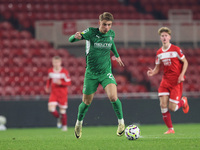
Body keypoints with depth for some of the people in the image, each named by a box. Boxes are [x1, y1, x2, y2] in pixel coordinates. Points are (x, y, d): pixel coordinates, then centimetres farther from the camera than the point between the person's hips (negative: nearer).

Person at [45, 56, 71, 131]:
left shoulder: (64, 72, -10)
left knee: (62, 110, 3)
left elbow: (68, 82, -10)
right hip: (53, 93, 3)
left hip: (62, 94, -3)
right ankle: (59, 117, 14)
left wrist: (60, 83, -24)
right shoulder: (50, 71, 3)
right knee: (51, 108, -16)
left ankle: (64, 125, 24)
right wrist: (47, 86, 5)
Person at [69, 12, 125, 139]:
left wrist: (117, 55, 33)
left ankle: (121, 122, -1)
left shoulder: (111, 33, -2)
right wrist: (76, 36, -43)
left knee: (113, 97, -21)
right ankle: (79, 123, 35)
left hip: (106, 72, 1)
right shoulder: (91, 32, -13)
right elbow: (71, 40, -20)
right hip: (91, 73, -1)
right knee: (87, 102, 8)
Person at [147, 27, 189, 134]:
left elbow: (185, 62, -1)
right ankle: (170, 129, 4)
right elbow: (157, 67, 13)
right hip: (165, 80, 4)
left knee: (172, 107, -9)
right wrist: (152, 72, -10)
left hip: (176, 81, -4)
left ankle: (183, 102, 27)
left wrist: (181, 75, -14)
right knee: (163, 104, -9)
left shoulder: (176, 50, -8)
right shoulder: (159, 53, 7)